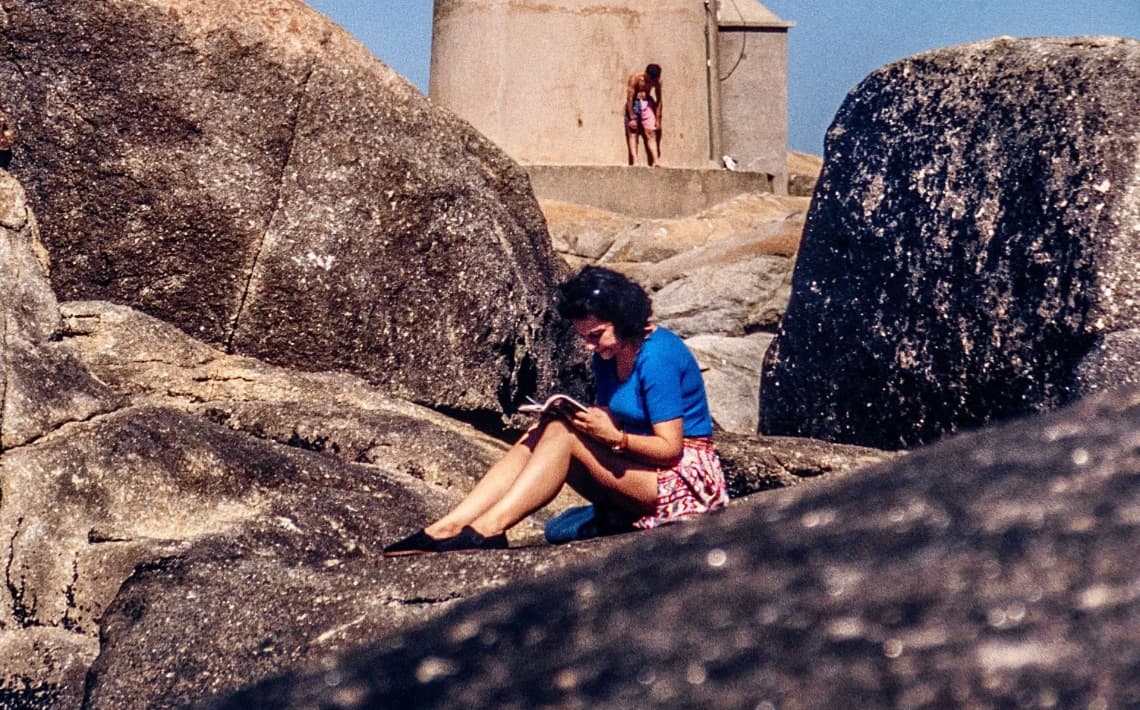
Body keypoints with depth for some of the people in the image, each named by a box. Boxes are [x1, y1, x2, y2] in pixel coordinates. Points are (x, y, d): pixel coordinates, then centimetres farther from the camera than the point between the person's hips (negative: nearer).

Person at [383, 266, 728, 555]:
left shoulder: (656, 357, -17)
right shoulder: (608, 355, 8)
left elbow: (671, 448, -19)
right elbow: (611, 420, 8)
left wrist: (615, 437, -32)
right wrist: (588, 420, -12)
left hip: (683, 479, -8)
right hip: (637, 470, 8)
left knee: (563, 433, -24)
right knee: (542, 434, -10)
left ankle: (488, 529, -33)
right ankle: (445, 529, -22)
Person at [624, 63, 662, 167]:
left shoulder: (657, 81, -7)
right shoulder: (635, 78, -20)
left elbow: (659, 100, 1)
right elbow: (629, 99, -18)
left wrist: (658, 119, -1)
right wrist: (632, 118, -18)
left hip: (647, 104, 3)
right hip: (634, 104, -3)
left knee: (651, 133, -5)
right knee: (632, 133, -6)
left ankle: (656, 160, -11)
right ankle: (634, 161, -12)